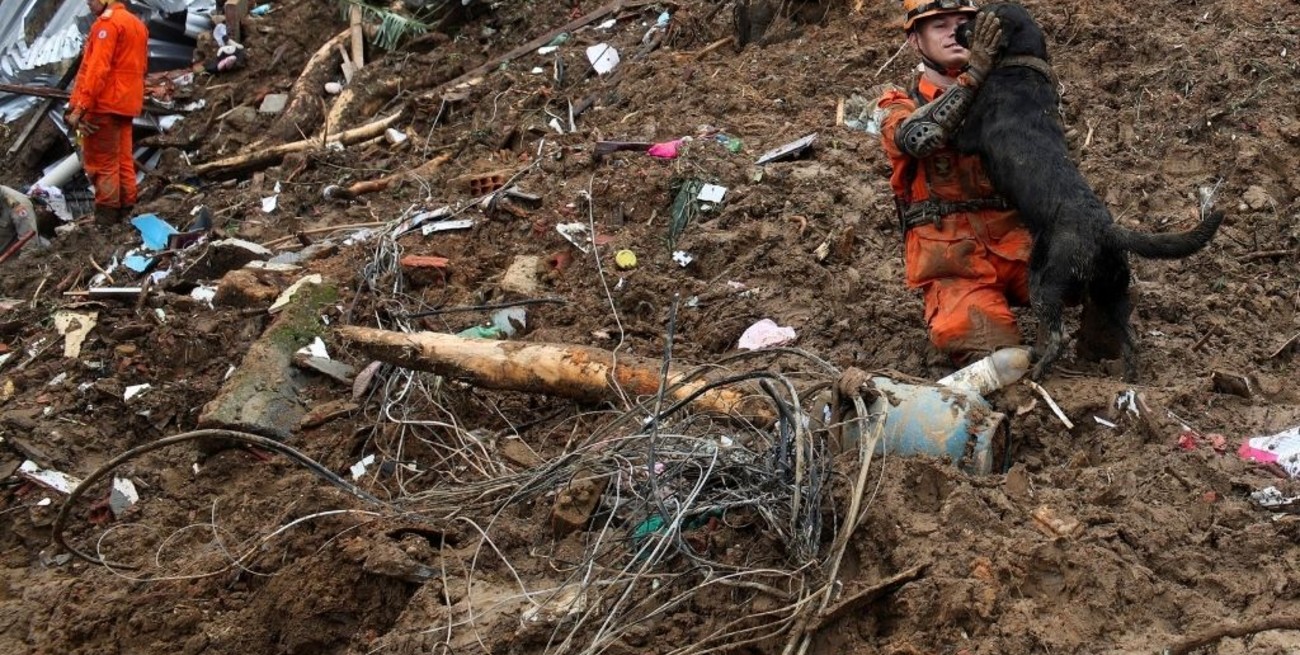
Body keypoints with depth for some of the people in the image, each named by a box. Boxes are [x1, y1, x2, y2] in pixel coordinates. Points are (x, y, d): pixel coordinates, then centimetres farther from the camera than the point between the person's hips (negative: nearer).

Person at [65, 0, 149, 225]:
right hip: (126, 104, 9)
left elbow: (97, 69, -20)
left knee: (101, 162, -5)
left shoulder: (107, 23, -13)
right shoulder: (137, 23, 17)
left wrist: (79, 106, -22)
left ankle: (106, 217, -5)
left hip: (105, 104, -9)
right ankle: (125, 211, 14)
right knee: (123, 159, 11)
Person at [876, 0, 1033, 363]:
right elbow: (917, 137, -20)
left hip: (1016, 243, 3)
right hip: (952, 262, -3)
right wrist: (972, 75, -25)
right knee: (989, 350, -28)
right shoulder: (899, 106, 5)